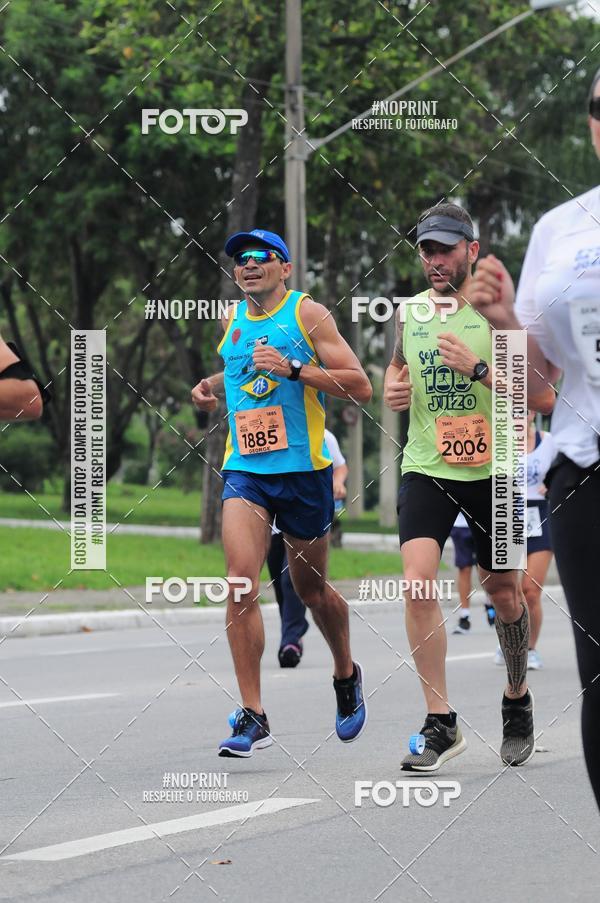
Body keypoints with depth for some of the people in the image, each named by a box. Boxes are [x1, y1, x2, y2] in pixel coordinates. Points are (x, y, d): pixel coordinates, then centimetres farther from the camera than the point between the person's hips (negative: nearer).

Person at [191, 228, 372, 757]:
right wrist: (212, 385, 13)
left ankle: (347, 675, 40)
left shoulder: (307, 313, -4)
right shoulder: (233, 321, 11)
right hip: (244, 469, 3)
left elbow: (360, 387, -11)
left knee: (311, 589, 10)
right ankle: (253, 717, -16)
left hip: (303, 469, -3)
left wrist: (292, 367, -21)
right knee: (240, 581, -16)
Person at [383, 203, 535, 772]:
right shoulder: (409, 312, 6)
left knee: (503, 590, 11)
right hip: (426, 468, 2)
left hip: (492, 469, -2)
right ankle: (441, 725, -13)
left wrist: (478, 368, -23)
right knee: (417, 582, -17)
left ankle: (517, 701, 36)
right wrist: (393, 387, 2)